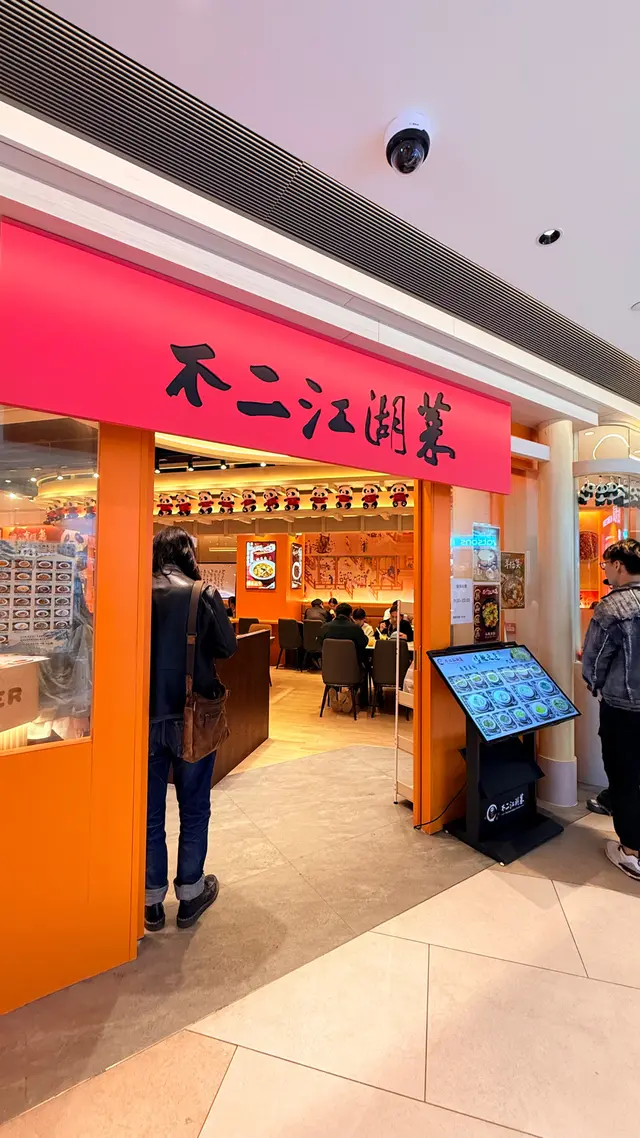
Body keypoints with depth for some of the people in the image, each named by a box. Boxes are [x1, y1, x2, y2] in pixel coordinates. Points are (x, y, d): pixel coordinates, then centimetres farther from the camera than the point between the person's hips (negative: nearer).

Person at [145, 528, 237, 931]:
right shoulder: (203, 595, -13)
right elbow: (227, 646, -6)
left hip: (147, 714, 2)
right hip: (191, 715, -2)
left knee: (150, 810, 18)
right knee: (194, 808, 17)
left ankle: (152, 901, 31)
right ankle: (190, 892, 32)